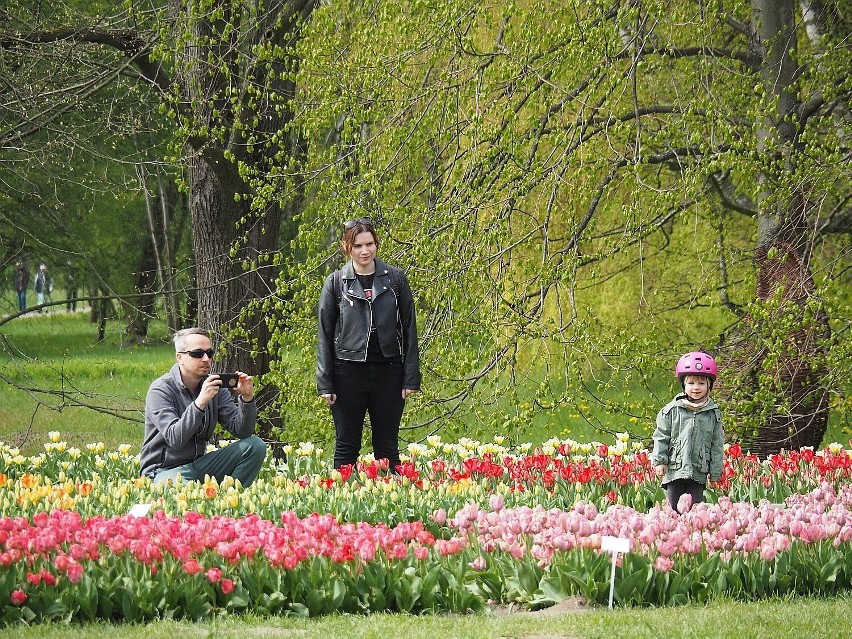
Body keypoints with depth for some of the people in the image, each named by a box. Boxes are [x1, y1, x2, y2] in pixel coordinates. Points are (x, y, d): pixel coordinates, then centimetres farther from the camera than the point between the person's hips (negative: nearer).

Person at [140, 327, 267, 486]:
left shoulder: (215, 386, 3)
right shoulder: (161, 390, -14)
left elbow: (242, 431, -2)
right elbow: (174, 439, -27)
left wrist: (247, 399, -19)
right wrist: (200, 403, -36)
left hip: (199, 464, 7)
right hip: (165, 471, -7)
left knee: (255, 446, -9)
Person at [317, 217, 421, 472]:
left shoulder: (395, 279, 3)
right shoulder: (336, 283, 2)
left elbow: (409, 329, 5)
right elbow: (324, 335, 4)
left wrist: (411, 378, -1)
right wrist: (325, 383, -2)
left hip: (389, 371, 1)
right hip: (349, 371, 0)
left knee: (387, 447, 6)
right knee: (346, 446, 4)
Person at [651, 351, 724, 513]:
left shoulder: (713, 414, 6)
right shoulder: (672, 410, 2)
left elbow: (717, 444, 9)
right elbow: (661, 437, 5)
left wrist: (715, 472, 7)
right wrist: (660, 461, -2)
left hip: (699, 474, 1)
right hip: (674, 471, -1)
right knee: (674, 509, 1)